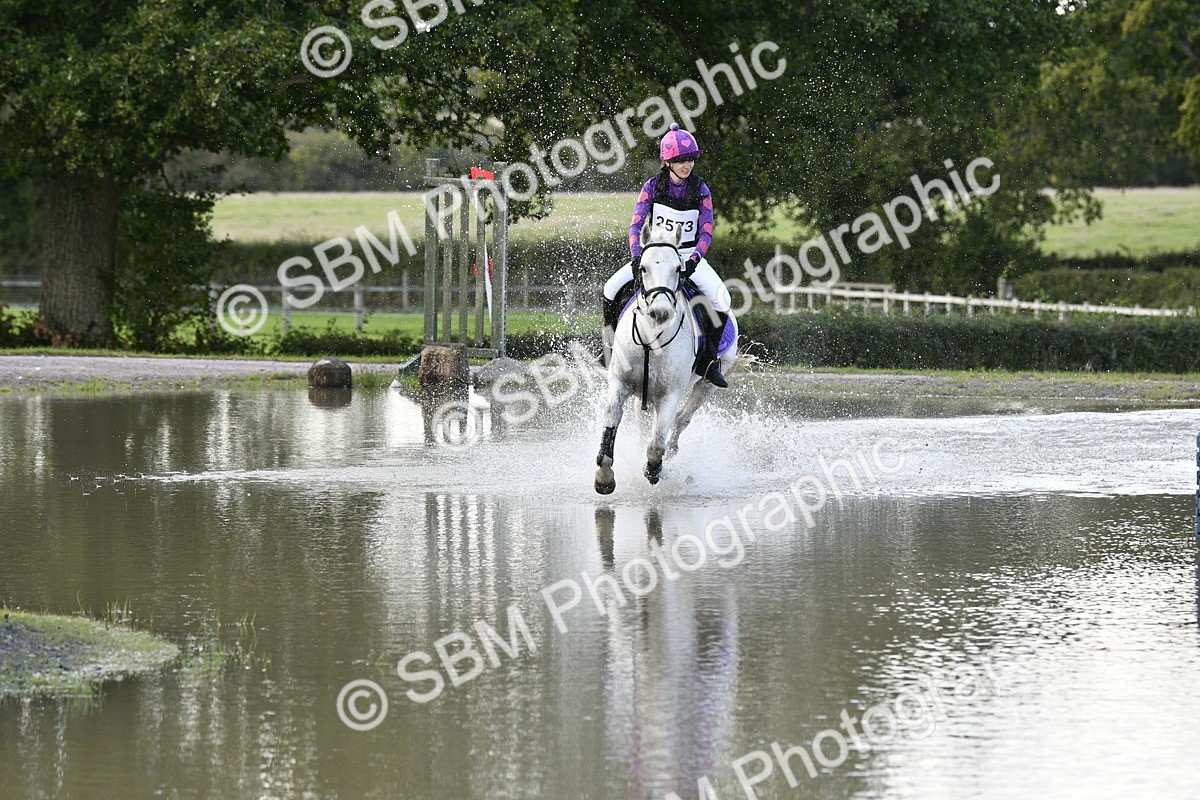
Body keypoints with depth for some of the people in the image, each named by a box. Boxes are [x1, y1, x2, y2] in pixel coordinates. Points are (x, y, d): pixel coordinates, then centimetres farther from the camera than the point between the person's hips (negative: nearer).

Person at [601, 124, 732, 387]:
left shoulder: (700, 190, -6)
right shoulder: (653, 186, -7)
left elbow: (706, 232, -10)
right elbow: (636, 225, -12)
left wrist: (694, 260, -28)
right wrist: (636, 257, -29)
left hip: (690, 256, 0)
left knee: (722, 300, -24)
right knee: (611, 288, -20)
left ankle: (709, 359, -11)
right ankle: (611, 339, 2)